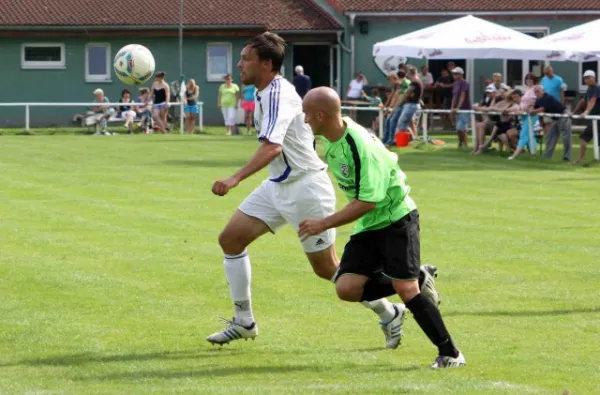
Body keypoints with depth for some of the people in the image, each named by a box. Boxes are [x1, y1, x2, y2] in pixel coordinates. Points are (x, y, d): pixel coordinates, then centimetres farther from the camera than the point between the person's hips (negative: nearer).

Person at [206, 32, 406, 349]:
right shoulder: (265, 93, 7)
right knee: (230, 239, 2)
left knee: (327, 268, 0)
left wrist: (236, 178, -48)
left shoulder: (278, 94, -24)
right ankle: (244, 322, 10)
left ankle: (389, 314, 17)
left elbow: (272, 147, -38)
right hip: (278, 186, 10)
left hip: (305, 189, -10)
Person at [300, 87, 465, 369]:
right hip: (367, 227, 8)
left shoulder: (361, 148, -27)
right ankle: (416, 280, 10)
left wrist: (324, 224, -26)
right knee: (347, 288, -9)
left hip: (396, 219, -8)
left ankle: (450, 354, -6)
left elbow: (367, 202, -28)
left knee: (405, 288, -17)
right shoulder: (329, 137, -1)